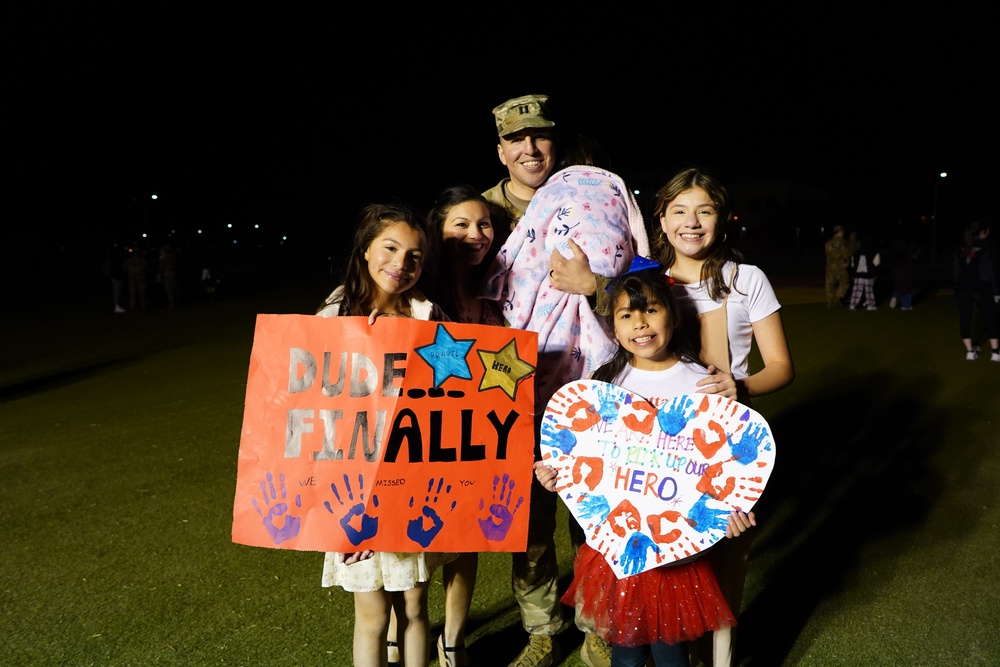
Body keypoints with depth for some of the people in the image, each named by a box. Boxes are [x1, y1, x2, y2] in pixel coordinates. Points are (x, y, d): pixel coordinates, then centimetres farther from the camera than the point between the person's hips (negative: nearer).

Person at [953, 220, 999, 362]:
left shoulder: (961, 248, 8)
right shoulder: (988, 246, -5)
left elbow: (955, 270, 8)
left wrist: (960, 286, 13)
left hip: (962, 287, 4)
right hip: (981, 287, -3)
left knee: (965, 318, 6)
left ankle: (970, 351, 6)